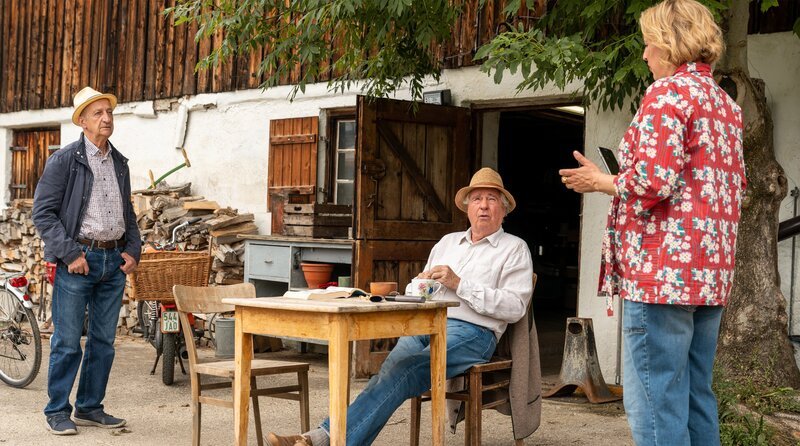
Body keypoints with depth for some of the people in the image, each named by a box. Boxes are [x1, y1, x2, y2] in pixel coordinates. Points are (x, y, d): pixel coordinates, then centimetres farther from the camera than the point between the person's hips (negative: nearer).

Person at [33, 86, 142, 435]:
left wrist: (133, 250, 8)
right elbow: (43, 213, -9)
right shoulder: (64, 160, -5)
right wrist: (70, 254, -14)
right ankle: (58, 412, 11)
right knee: (67, 342, -1)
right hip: (78, 259, -6)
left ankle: (89, 407, 21)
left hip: (114, 262, 6)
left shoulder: (119, 163, 14)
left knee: (103, 341, 10)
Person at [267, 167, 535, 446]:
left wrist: (459, 284, -9)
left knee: (403, 370, -30)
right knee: (393, 368, -27)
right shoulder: (447, 242, 28)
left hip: (470, 332, -5)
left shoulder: (515, 249, 10)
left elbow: (515, 307, -4)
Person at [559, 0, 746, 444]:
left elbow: (653, 181, -19)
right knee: (696, 396, 14)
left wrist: (599, 181, -3)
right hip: (711, 270, 9)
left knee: (655, 401, -6)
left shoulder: (668, 92, -9)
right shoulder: (724, 102, 18)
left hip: (663, 269, -9)